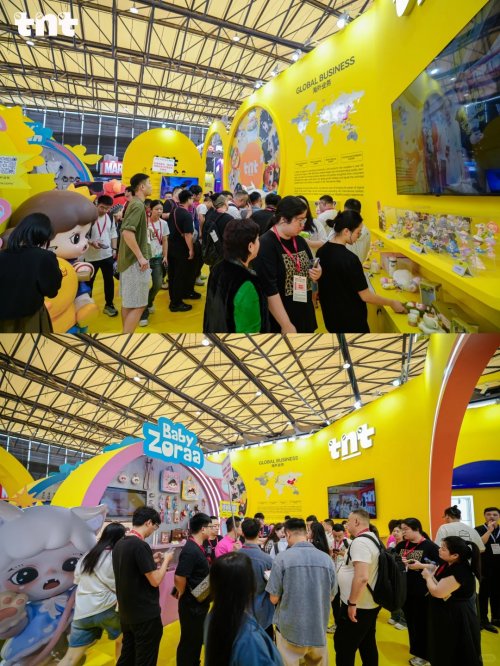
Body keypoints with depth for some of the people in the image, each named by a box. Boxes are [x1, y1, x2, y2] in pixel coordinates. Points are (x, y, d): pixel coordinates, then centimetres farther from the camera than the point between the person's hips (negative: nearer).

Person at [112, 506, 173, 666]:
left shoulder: (119, 544, 4)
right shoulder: (140, 545, -23)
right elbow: (155, 581, -21)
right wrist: (166, 560, -6)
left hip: (126, 614, 8)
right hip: (146, 615, -8)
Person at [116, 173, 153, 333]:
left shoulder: (133, 204, 14)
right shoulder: (138, 205, -16)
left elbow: (125, 230, 21)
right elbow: (127, 232, -28)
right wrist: (140, 257, -24)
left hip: (128, 259, 10)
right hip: (135, 261, -10)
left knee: (128, 302, 15)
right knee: (137, 305, -7)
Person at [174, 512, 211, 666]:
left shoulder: (198, 548, 5)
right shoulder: (190, 550, -26)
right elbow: (179, 578, -29)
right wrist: (183, 596, -12)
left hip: (199, 602, 9)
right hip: (191, 604, -9)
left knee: (197, 638, 21)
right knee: (189, 640, 6)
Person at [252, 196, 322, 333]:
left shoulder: (300, 241, 6)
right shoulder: (265, 245, -16)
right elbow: (269, 290, -21)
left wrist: (316, 274, -4)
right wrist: (286, 325, -22)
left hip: (305, 317, 7)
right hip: (279, 322, -7)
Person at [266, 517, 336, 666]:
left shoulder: (282, 558, -14)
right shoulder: (327, 559, -4)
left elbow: (274, 599, -9)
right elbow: (330, 597, 7)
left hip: (290, 630, -3)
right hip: (319, 630, 3)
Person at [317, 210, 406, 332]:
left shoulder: (321, 251, -1)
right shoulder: (349, 259, -24)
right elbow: (365, 296, -19)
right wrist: (392, 303, -6)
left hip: (330, 316, 8)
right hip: (350, 320, -8)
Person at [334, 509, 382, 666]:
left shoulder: (359, 541, -22)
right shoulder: (372, 539, 9)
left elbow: (362, 577, -30)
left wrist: (352, 603, -22)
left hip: (357, 606, -9)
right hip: (370, 603, 9)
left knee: (343, 647, 1)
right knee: (368, 645, 17)